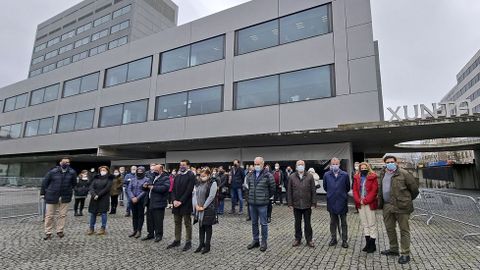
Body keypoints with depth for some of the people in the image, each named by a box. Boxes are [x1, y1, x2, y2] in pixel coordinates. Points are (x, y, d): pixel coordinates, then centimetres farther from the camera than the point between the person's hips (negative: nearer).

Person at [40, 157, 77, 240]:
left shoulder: (72, 173, -3)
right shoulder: (52, 172, -7)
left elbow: (74, 183, 11)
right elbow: (45, 182, 2)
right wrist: (42, 193, 5)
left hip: (65, 197, 1)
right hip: (52, 196, -1)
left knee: (63, 215, 8)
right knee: (49, 215, 7)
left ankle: (60, 231, 21)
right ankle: (48, 233, 19)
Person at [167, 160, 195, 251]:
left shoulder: (191, 176, -9)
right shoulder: (177, 176, 12)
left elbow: (189, 190, -15)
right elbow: (173, 189, 9)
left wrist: (181, 201, -17)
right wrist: (174, 200, -5)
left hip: (186, 204, -6)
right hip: (176, 203, 6)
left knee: (187, 223, 4)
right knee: (177, 223, 14)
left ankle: (188, 242, 14)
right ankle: (177, 240, 27)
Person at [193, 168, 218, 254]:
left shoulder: (213, 183, -9)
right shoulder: (198, 183, 10)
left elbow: (211, 197, -14)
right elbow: (194, 194, 5)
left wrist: (203, 207, -13)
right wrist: (196, 205, -9)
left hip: (208, 209, -5)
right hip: (199, 209, 5)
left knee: (208, 227, 5)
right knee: (201, 226, 13)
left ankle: (207, 246, 16)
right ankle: (201, 244, 25)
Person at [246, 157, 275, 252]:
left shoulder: (268, 175, -10)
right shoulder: (251, 175, 6)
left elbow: (272, 189, -2)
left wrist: (266, 197, 6)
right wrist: (250, 197, 13)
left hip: (262, 204, -5)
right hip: (252, 203, 5)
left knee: (263, 223, 6)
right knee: (254, 223, 15)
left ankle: (264, 242, 20)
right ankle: (255, 240, 29)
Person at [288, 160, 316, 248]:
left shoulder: (310, 176, -1)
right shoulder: (292, 177, 0)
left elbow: (313, 190, -1)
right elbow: (289, 191, 2)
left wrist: (313, 203, -4)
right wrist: (290, 203, -1)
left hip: (307, 204, -1)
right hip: (296, 204, 1)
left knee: (307, 223, 10)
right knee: (297, 223, 13)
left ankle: (309, 240, 24)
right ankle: (298, 239, 26)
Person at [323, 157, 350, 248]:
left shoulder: (345, 175, -7)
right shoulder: (326, 175, -3)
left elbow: (348, 188, 5)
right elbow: (325, 187, 11)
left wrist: (342, 194, 12)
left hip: (342, 202, -1)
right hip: (332, 202, 1)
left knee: (344, 223, 11)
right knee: (333, 222, 13)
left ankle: (344, 240, 22)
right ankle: (333, 239, 27)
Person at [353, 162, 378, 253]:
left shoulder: (372, 177, -4)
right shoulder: (357, 178, 9)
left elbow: (374, 191, -10)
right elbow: (355, 190, 6)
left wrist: (365, 201, -13)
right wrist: (359, 200, -8)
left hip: (369, 204, -4)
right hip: (360, 204, 5)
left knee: (371, 223, 1)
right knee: (364, 223, 12)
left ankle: (373, 244, 12)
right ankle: (368, 243, 23)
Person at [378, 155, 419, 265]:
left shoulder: (403, 173, -10)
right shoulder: (383, 174, 11)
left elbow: (414, 187, -5)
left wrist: (408, 200, 5)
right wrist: (381, 202, 15)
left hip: (401, 205, -7)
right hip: (387, 206, 7)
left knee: (404, 230, 4)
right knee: (389, 228, 17)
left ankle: (405, 254, 15)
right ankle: (393, 249, 34)